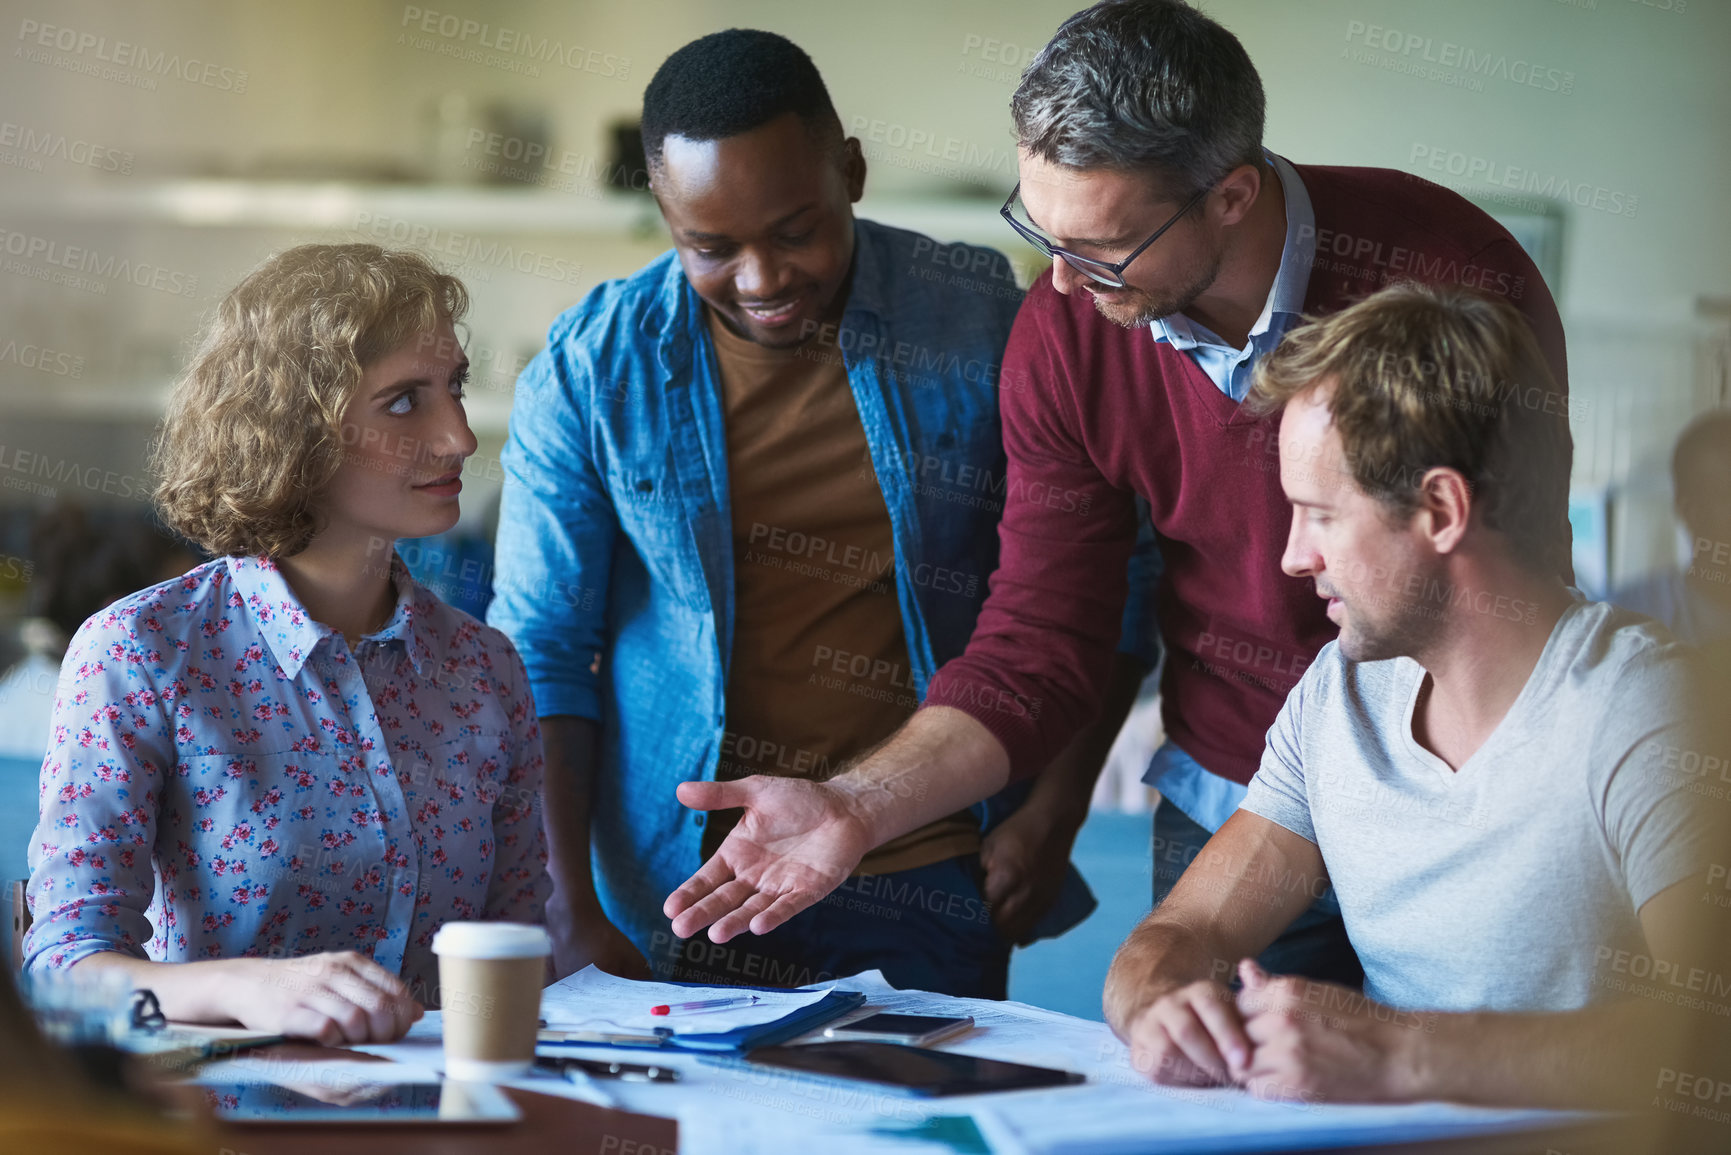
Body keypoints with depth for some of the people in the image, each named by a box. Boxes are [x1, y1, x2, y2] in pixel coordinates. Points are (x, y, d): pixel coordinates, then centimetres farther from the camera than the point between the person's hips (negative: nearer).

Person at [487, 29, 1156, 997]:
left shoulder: (986, 327, -5)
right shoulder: (592, 371, -4)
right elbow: (542, 655, -1)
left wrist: (1054, 816, -4)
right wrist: (571, 914, -7)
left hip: (929, 897, 0)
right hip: (672, 899, 0)